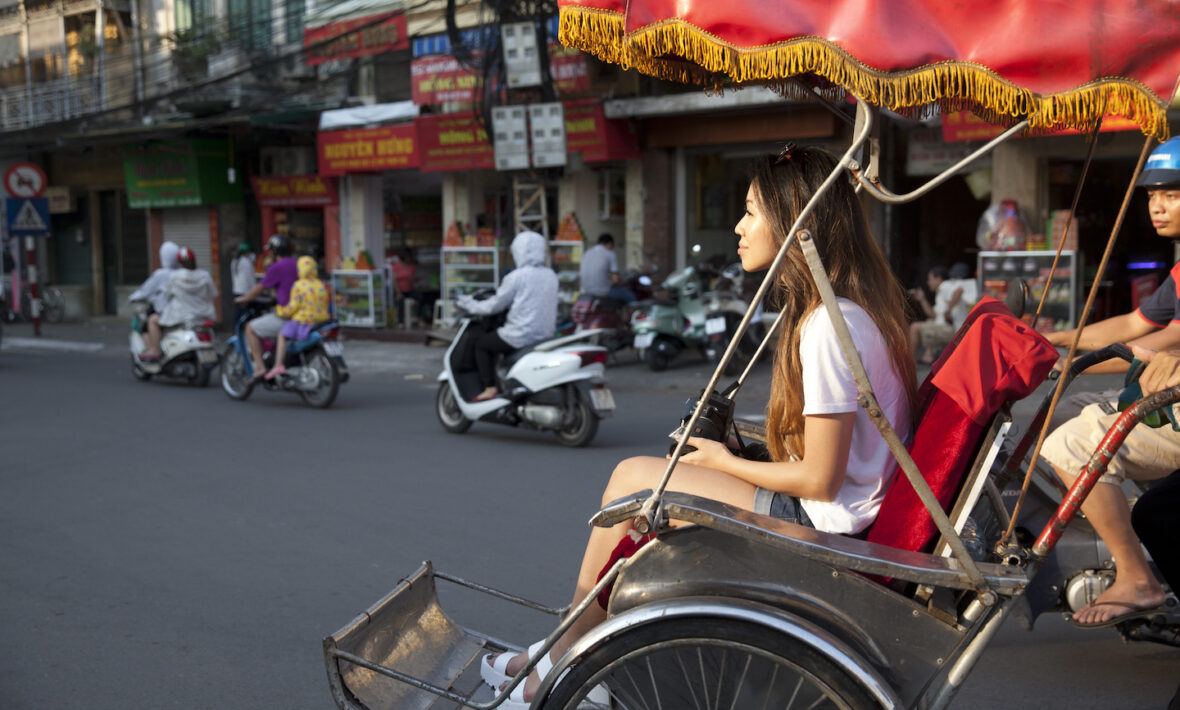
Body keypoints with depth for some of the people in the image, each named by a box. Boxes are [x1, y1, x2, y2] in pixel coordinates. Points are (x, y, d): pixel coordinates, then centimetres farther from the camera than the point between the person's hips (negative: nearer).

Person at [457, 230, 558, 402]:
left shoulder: (517, 276, -12)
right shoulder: (551, 276, 7)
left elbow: (496, 305, -6)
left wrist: (471, 305, 11)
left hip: (521, 336, -7)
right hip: (546, 335, 7)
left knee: (481, 344, 14)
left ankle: (489, 389, 5)